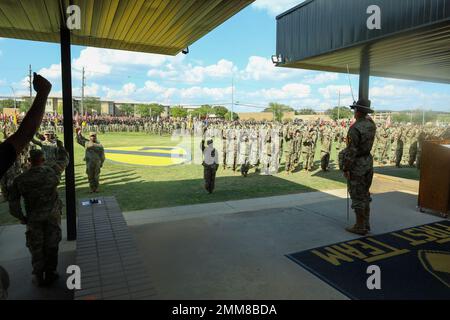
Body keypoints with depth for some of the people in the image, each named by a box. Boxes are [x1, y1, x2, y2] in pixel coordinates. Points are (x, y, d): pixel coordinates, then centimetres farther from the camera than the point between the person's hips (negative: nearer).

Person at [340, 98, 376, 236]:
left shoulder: (355, 128, -21)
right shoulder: (371, 124, 3)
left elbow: (351, 151, -22)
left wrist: (346, 168, -17)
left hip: (357, 165, -8)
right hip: (368, 161, 8)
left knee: (357, 197, 0)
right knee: (365, 194, 16)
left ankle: (360, 227, 8)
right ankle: (365, 223, 24)